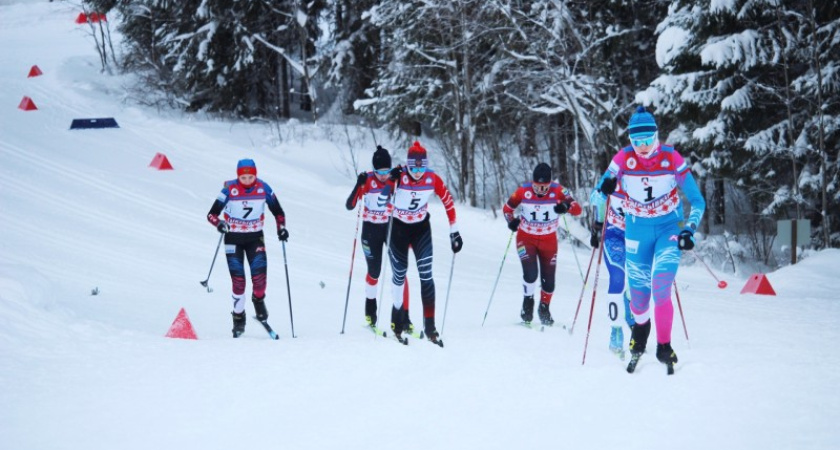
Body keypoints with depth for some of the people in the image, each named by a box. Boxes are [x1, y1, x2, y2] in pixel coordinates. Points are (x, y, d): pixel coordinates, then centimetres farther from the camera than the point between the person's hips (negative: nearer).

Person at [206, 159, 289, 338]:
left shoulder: (263, 188, -7)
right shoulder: (229, 189, -14)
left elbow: (277, 211, 6)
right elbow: (212, 214, -11)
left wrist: (281, 227, -9)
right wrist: (219, 223, -31)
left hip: (255, 237, 1)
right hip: (233, 238, -1)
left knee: (259, 273, -17)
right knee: (238, 280, -8)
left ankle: (258, 299, 16)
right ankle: (238, 318, 7)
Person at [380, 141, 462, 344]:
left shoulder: (433, 179, -17)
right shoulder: (399, 176, -21)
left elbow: (449, 203, -4)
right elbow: (381, 201, -24)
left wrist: (454, 232, -2)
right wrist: (390, 180, -40)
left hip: (421, 228, 1)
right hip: (398, 227, -1)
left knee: (426, 276, -10)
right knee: (399, 274, 6)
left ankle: (430, 326, -7)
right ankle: (399, 318, 29)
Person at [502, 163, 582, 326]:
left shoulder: (558, 191, -17)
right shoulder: (523, 191, -16)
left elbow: (578, 210, -24)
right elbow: (507, 208, 0)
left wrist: (567, 206, -46)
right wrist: (511, 220, -21)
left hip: (549, 240, 1)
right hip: (526, 238, -1)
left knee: (548, 280, 4)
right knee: (530, 273, -20)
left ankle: (544, 308, 31)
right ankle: (528, 300, 9)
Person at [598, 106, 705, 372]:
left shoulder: (671, 158, -13)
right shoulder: (623, 159, -10)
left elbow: (697, 201, -6)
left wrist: (689, 231, -19)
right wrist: (606, 188, -22)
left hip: (669, 229, -2)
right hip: (637, 231, 2)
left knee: (660, 288, -19)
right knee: (638, 292, 4)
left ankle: (664, 346, -5)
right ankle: (640, 327, 37)